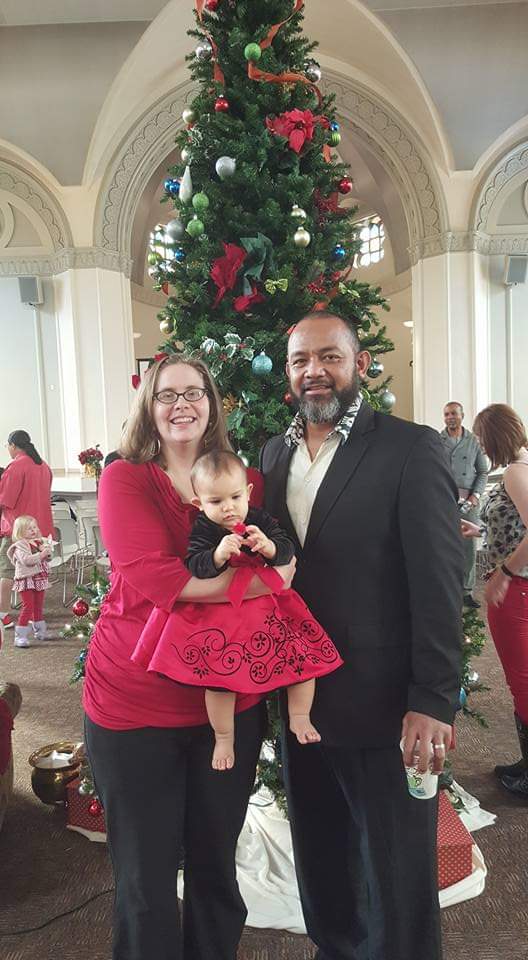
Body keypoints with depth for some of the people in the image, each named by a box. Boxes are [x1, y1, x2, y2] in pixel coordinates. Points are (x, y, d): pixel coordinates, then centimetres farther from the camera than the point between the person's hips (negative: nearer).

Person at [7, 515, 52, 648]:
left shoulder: (40, 541, 9)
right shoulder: (20, 545, -12)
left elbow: (48, 557, 11)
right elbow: (26, 560, -26)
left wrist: (47, 550, -9)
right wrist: (41, 554, -30)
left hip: (39, 579, 7)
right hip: (26, 580, -7)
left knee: (38, 606, 16)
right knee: (28, 606, -12)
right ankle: (20, 636, -7)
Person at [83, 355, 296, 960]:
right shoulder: (124, 479, -7)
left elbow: (280, 566, 9)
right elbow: (152, 577, -21)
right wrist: (256, 581, -18)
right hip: (134, 700, -3)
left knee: (216, 862, 22)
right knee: (145, 876, 13)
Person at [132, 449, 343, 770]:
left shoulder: (261, 519, 2)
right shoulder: (202, 530, -7)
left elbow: (287, 550, -3)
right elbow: (195, 567, -18)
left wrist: (269, 546, -24)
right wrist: (218, 554, -36)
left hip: (268, 603, 4)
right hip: (221, 611, -3)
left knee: (305, 654, 0)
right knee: (220, 672, -12)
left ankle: (299, 716, 21)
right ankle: (224, 737, 12)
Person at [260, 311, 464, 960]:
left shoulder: (411, 449, -11)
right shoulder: (274, 454, 7)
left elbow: (438, 583, -14)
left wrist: (432, 701, -17)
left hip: (383, 709, -5)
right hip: (300, 704, 6)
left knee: (397, 879, 14)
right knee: (320, 867, 24)